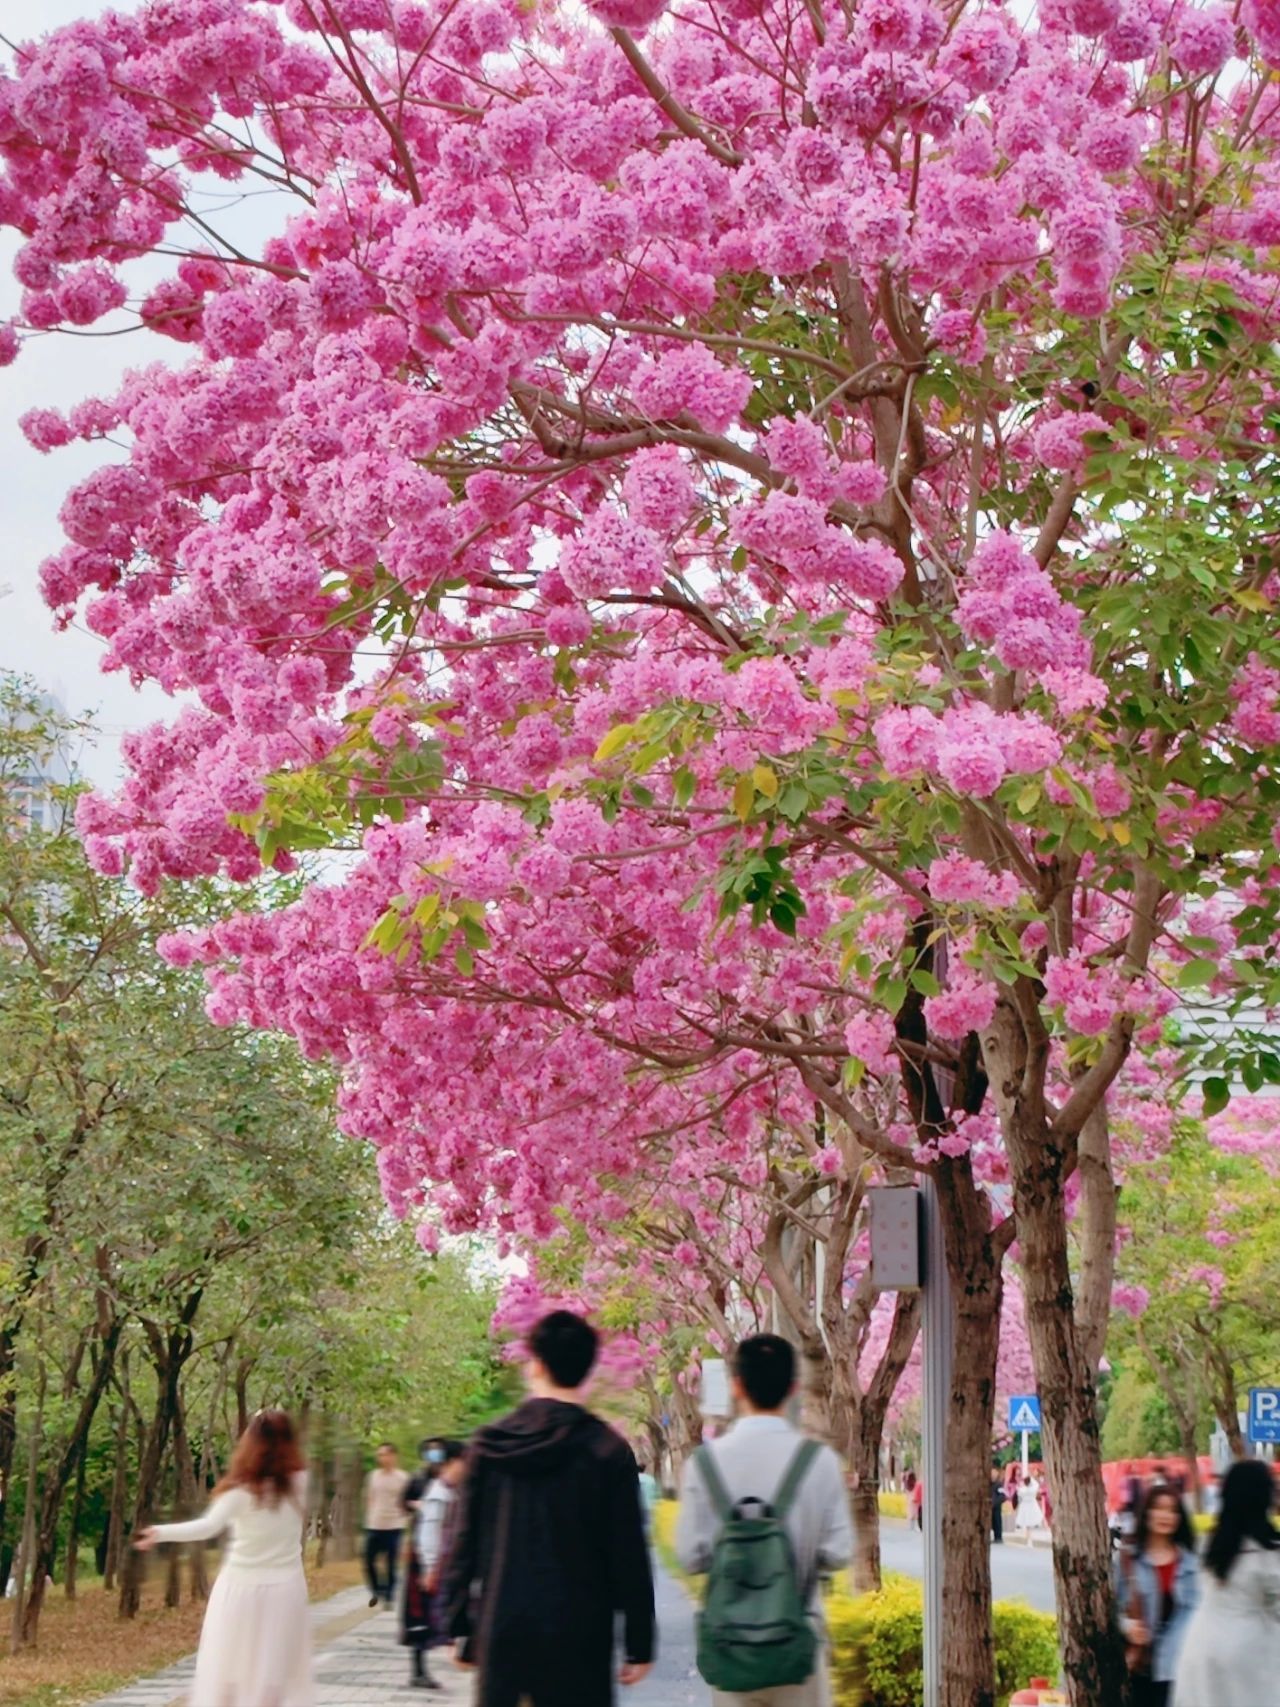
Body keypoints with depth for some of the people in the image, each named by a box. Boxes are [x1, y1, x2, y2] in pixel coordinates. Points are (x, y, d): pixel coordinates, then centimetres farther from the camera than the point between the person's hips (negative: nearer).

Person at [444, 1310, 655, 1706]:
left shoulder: (490, 1444, 1)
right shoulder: (608, 1451, -5)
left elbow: (465, 1543, 3)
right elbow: (629, 1556, -5)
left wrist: (459, 1627, 11)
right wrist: (639, 1644, 1)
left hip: (500, 1630, 2)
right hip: (578, 1637, -2)